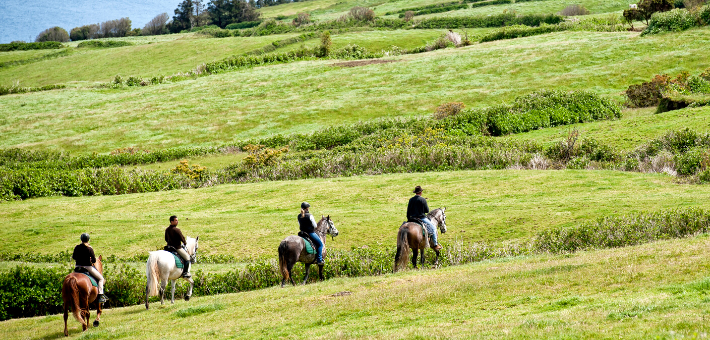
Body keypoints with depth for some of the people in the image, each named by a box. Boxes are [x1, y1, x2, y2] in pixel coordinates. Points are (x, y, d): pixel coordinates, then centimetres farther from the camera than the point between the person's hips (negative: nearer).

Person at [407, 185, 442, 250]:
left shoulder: (411, 200, 3)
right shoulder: (423, 199, -14)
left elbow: (408, 212, 8)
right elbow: (427, 211, -9)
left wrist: (408, 219, 18)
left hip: (412, 219, 5)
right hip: (422, 218, -5)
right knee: (433, 228, 10)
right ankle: (435, 245, 9)